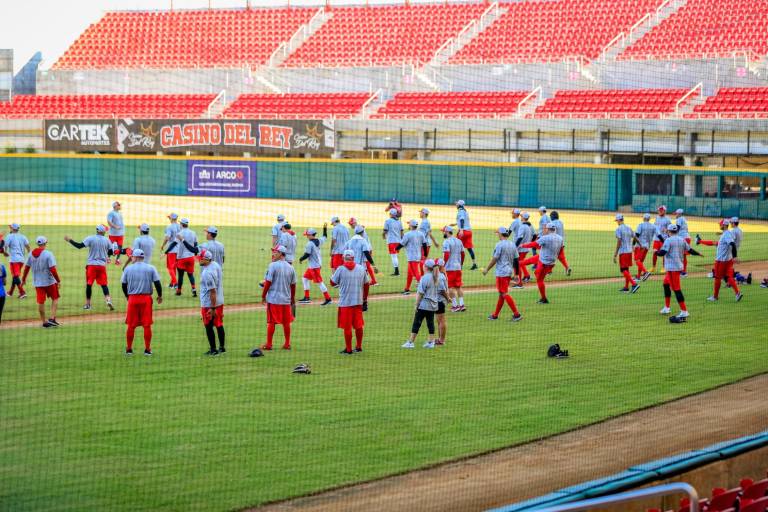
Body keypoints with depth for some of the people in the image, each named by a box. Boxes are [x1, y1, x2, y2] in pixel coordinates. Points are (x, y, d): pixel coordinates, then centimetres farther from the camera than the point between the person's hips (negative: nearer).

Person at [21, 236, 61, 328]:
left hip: (37, 282, 4)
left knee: (40, 302, 8)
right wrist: (58, 281, -11)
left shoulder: (31, 254, 0)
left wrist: (23, 279, 20)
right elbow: (53, 269, -19)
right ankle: (52, 318, 0)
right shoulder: (48, 254, -15)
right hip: (49, 281, -4)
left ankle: (44, 321, 11)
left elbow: (26, 268, 7)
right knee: (55, 298, 12)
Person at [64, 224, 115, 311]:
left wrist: (69, 240, -4)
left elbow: (80, 246, -12)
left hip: (91, 265, -2)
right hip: (102, 265, 2)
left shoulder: (91, 238, -6)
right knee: (104, 284, 6)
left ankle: (88, 303, 9)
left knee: (89, 284, 6)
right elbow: (111, 252, 8)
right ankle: (108, 300, -12)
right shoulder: (107, 240, 3)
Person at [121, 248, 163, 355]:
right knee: (147, 325, 3)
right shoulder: (150, 268, 1)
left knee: (130, 325, 7)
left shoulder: (128, 269, 2)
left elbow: (124, 285, 6)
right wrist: (160, 296, 12)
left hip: (133, 298, 0)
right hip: (146, 298, 0)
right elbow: (157, 283, -2)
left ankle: (129, 349, 12)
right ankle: (147, 349, 5)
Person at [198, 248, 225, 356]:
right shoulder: (216, 265, 1)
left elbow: (212, 291, -26)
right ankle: (221, 347, 26)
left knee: (209, 327, 4)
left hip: (209, 304, -9)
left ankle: (213, 349, 10)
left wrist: (212, 308, -21)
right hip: (220, 301, 9)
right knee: (219, 325, 17)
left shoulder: (207, 273, -27)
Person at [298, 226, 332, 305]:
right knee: (305, 278, 18)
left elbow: (307, 254, -20)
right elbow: (324, 237, 25)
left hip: (314, 266, -10)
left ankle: (328, 298, -4)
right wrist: (325, 229, 36)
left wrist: (301, 259, -2)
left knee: (319, 282, -6)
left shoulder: (310, 244, -19)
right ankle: (307, 297, 19)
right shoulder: (319, 241, 5)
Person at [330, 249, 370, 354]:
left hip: (345, 302, -4)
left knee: (347, 327, 2)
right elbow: (366, 284, 8)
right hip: (358, 301, 4)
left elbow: (333, 283, -1)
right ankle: (358, 347, 20)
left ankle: (348, 349, 5)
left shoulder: (340, 269, -9)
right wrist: (365, 299, 18)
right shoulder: (361, 268, 2)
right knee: (358, 325, 13)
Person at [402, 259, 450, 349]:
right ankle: (431, 342, 11)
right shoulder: (436, 278, 7)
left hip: (423, 305, -7)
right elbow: (441, 291, 12)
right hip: (433, 305, 7)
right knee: (431, 324, 11)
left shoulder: (425, 278, -16)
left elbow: (420, 293, -15)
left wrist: (416, 305, -10)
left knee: (416, 324, -2)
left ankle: (410, 342, -1)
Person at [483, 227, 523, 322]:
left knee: (504, 294, -7)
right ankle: (495, 315, 24)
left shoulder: (500, 245, -12)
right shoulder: (512, 245, 10)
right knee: (501, 294, 15)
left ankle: (517, 314, -14)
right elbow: (517, 260, 10)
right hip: (509, 271, 8)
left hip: (501, 273, -8)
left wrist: (486, 269, -1)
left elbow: (494, 260, -12)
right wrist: (516, 273, 16)